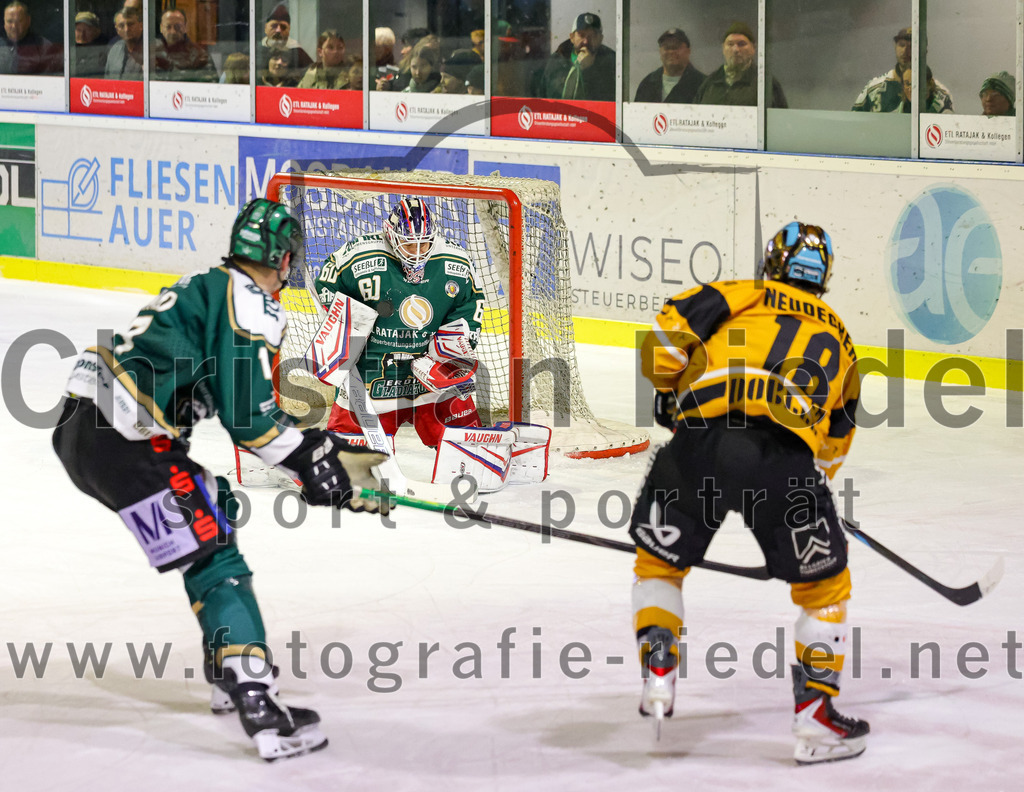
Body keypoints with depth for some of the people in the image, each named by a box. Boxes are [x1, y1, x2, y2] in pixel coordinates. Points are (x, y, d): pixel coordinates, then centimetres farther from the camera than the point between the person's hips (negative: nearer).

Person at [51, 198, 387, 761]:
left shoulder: (206, 288, 24)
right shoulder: (250, 304, -6)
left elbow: (244, 408, 28)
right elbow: (247, 413, -14)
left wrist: (323, 451, 27)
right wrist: (309, 464, -3)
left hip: (80, 424, 10)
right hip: (121, 441, -10)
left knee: (214, 508, 25)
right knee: (212, 557, -10)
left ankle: (227, 673, 29)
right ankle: (257, 704, -21)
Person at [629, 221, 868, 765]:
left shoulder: (741, 294, 22)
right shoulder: (837, 335, 31)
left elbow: (666, 334, 5)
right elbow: (836, 439, 38)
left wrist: (670, 392, 23)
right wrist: (809, 487, 54)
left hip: (701, 440, 0)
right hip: (787, 453, 0)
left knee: (659, 561, 24)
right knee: (824, 587, 18)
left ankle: (658, 675, 10)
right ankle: (815, 716, 10)